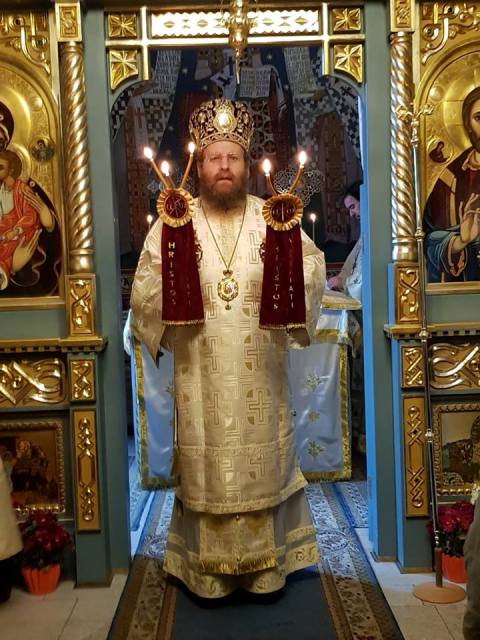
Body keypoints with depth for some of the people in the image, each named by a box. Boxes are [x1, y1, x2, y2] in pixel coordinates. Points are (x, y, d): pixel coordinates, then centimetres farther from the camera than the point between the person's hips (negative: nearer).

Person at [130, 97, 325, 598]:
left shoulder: (273, 216, 6)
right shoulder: (173, 221, 2)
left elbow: (314, 267, -1)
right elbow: (145, 292, -3)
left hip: (259, 370, 1)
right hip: (201, 374, -1)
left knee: (263, 459, 9)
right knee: (207, 464, 5)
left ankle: (266, 562, 25)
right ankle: (208, 567, 21)